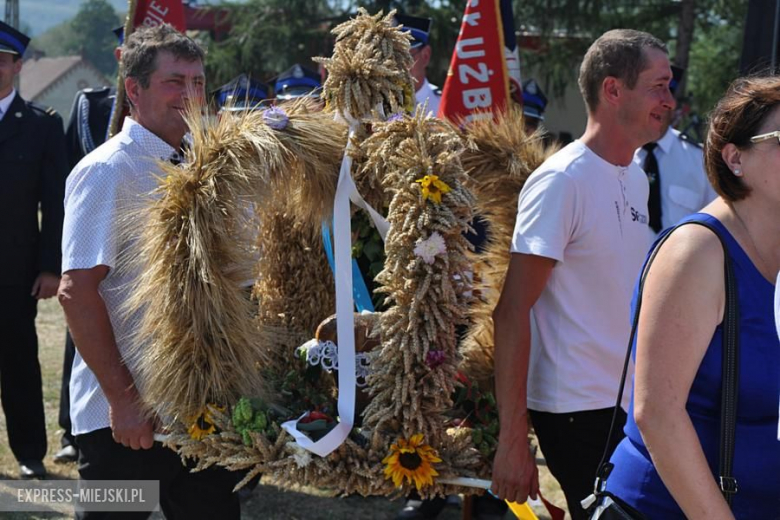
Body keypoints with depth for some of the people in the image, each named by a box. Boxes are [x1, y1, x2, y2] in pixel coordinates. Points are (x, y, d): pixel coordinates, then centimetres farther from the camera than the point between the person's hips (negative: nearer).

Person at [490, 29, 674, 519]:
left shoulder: (636, 176, 9)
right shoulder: (562, 181, -15)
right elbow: (512, 312, -17)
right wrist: (513, 437, -19)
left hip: (633, 404, 8)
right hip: (578, 411, -8)